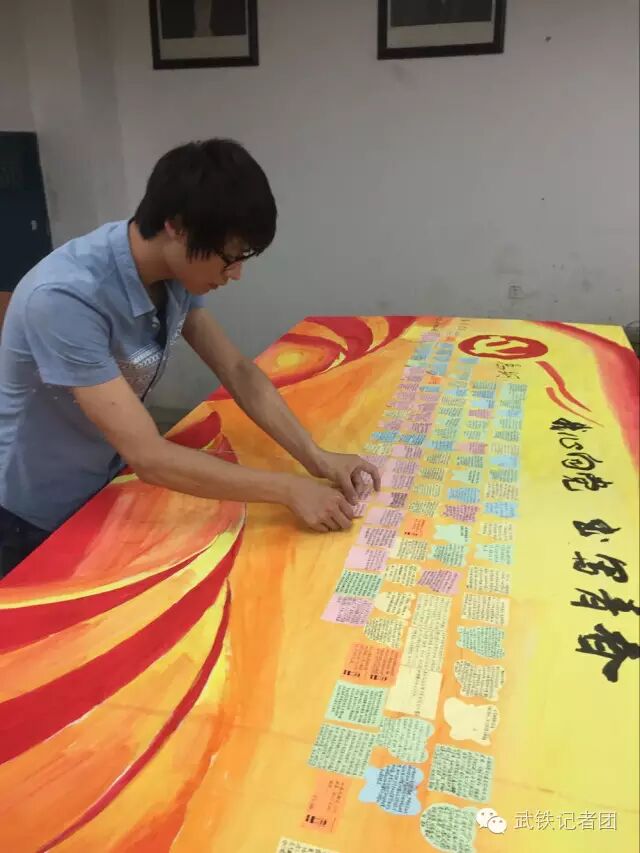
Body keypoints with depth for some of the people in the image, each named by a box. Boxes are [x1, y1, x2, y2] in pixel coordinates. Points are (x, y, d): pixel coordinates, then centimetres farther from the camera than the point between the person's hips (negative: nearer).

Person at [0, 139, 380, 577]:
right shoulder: (65, 298, -36)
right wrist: (290, 489, -32)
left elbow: (238, 371, -7)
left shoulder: (175, 272, -13)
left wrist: (316, 457, -17)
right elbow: (148, 456, -36)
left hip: (107, 487, 6)